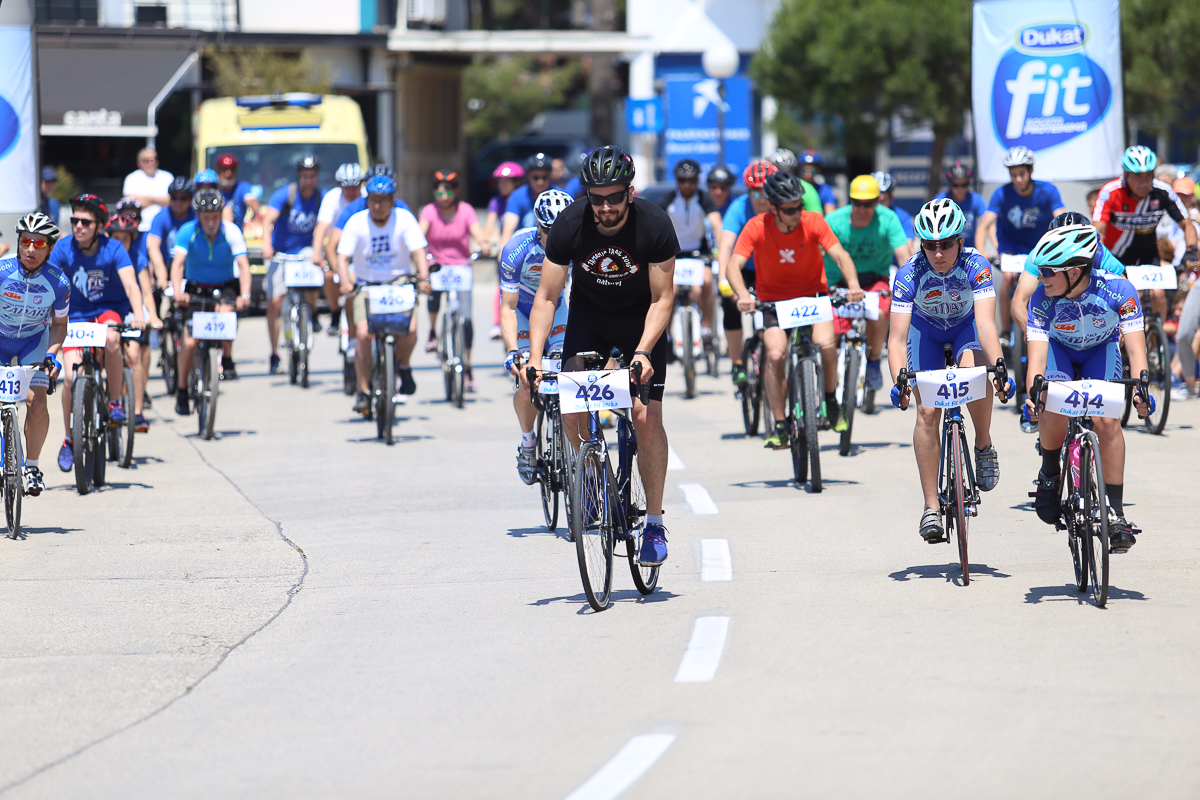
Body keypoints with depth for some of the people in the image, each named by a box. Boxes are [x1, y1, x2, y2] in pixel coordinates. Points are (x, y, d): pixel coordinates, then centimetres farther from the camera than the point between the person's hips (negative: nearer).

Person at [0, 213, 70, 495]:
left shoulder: (58, 282, -19)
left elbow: (59, 323, -3)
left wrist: (52, 354, -19)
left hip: (34, 340, 0)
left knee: (37, 404, -16)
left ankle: (32, 466, 2)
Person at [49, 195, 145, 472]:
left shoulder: (113, 249, -18)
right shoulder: (63, 248, -14)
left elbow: (130, 284, -29)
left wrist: (138, 315, -46)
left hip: (111, 309, -2)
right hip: (76, 315, 2)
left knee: (111, 338, -36)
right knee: (71, 376, -14)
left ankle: (115, 402, -15)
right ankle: (69, 439, 6)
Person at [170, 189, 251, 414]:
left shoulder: (231, 232, -16)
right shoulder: (187, 232, -16)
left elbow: (243, 265, -25)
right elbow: (178, 263, -27)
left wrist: (245, 295, -41)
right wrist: (178, 292, -44)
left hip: (225, 287, 0)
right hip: (195, 288, 0)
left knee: (225, 311, -35)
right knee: (190, 342, -12)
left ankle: (227, 360, -13)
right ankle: (181, 391, 7)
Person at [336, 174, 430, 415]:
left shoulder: (404, 219, -8)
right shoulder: (356, 223, -8)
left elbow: (418, 251, -16)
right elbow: (343, 257, -14)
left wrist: (423, 277, -34)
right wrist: (344, 281, -34)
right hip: (366, 286, 0)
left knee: (410, 327, -24)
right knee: (363, 333, -20)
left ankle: (404, 366, 8)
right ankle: (363, 391, -8)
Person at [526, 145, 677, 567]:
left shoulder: (654, 225, -27)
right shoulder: (569, 225, -23)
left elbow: (662, 299, -20)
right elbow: (546, 297, -18)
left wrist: (643, 352, -35)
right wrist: (534, 358, -29)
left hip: (641, 319, -2)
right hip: (589, 316, 2)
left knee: (647, 418, -14)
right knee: (571, 412, -14)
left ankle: (654, 522, -4)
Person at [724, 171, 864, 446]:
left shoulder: (813, 222, -16)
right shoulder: (757, 227, -19)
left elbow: (840, 254, -23)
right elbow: (734, 265, -26)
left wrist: (853, 283, -42)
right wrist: (742, 295, -46)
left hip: (812, 294, 0)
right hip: (774, 299, 0)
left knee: (826, 344, -25)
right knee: (776, 355, -21)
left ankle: (831, 400, 3)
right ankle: (780, 427, -9)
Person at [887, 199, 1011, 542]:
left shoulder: (975, 266, -32)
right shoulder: (910, 274, -30)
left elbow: (986, 324, -41)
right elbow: (897, 338, -34)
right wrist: (899, 381, -50)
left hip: (966, 324, -1)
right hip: (925, 328, 1)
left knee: (973, 370, -34)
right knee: (927, 411, -14)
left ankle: (984, 446, -10)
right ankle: (931, 507, -8)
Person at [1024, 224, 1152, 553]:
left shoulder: (1118, 291, -32)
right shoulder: (1042, 300, -30)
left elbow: (1135, 345, -37)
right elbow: (1037, 353, -35)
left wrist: (1140, 387, -53)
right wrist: (1032, 393, -54)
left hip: (1101, 350, 0)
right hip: (1059, 350, 0)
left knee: (1106, 420, -22)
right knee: (1053, 410, -29)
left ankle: (1116, 513, -15)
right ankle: (1049, 473, 1)